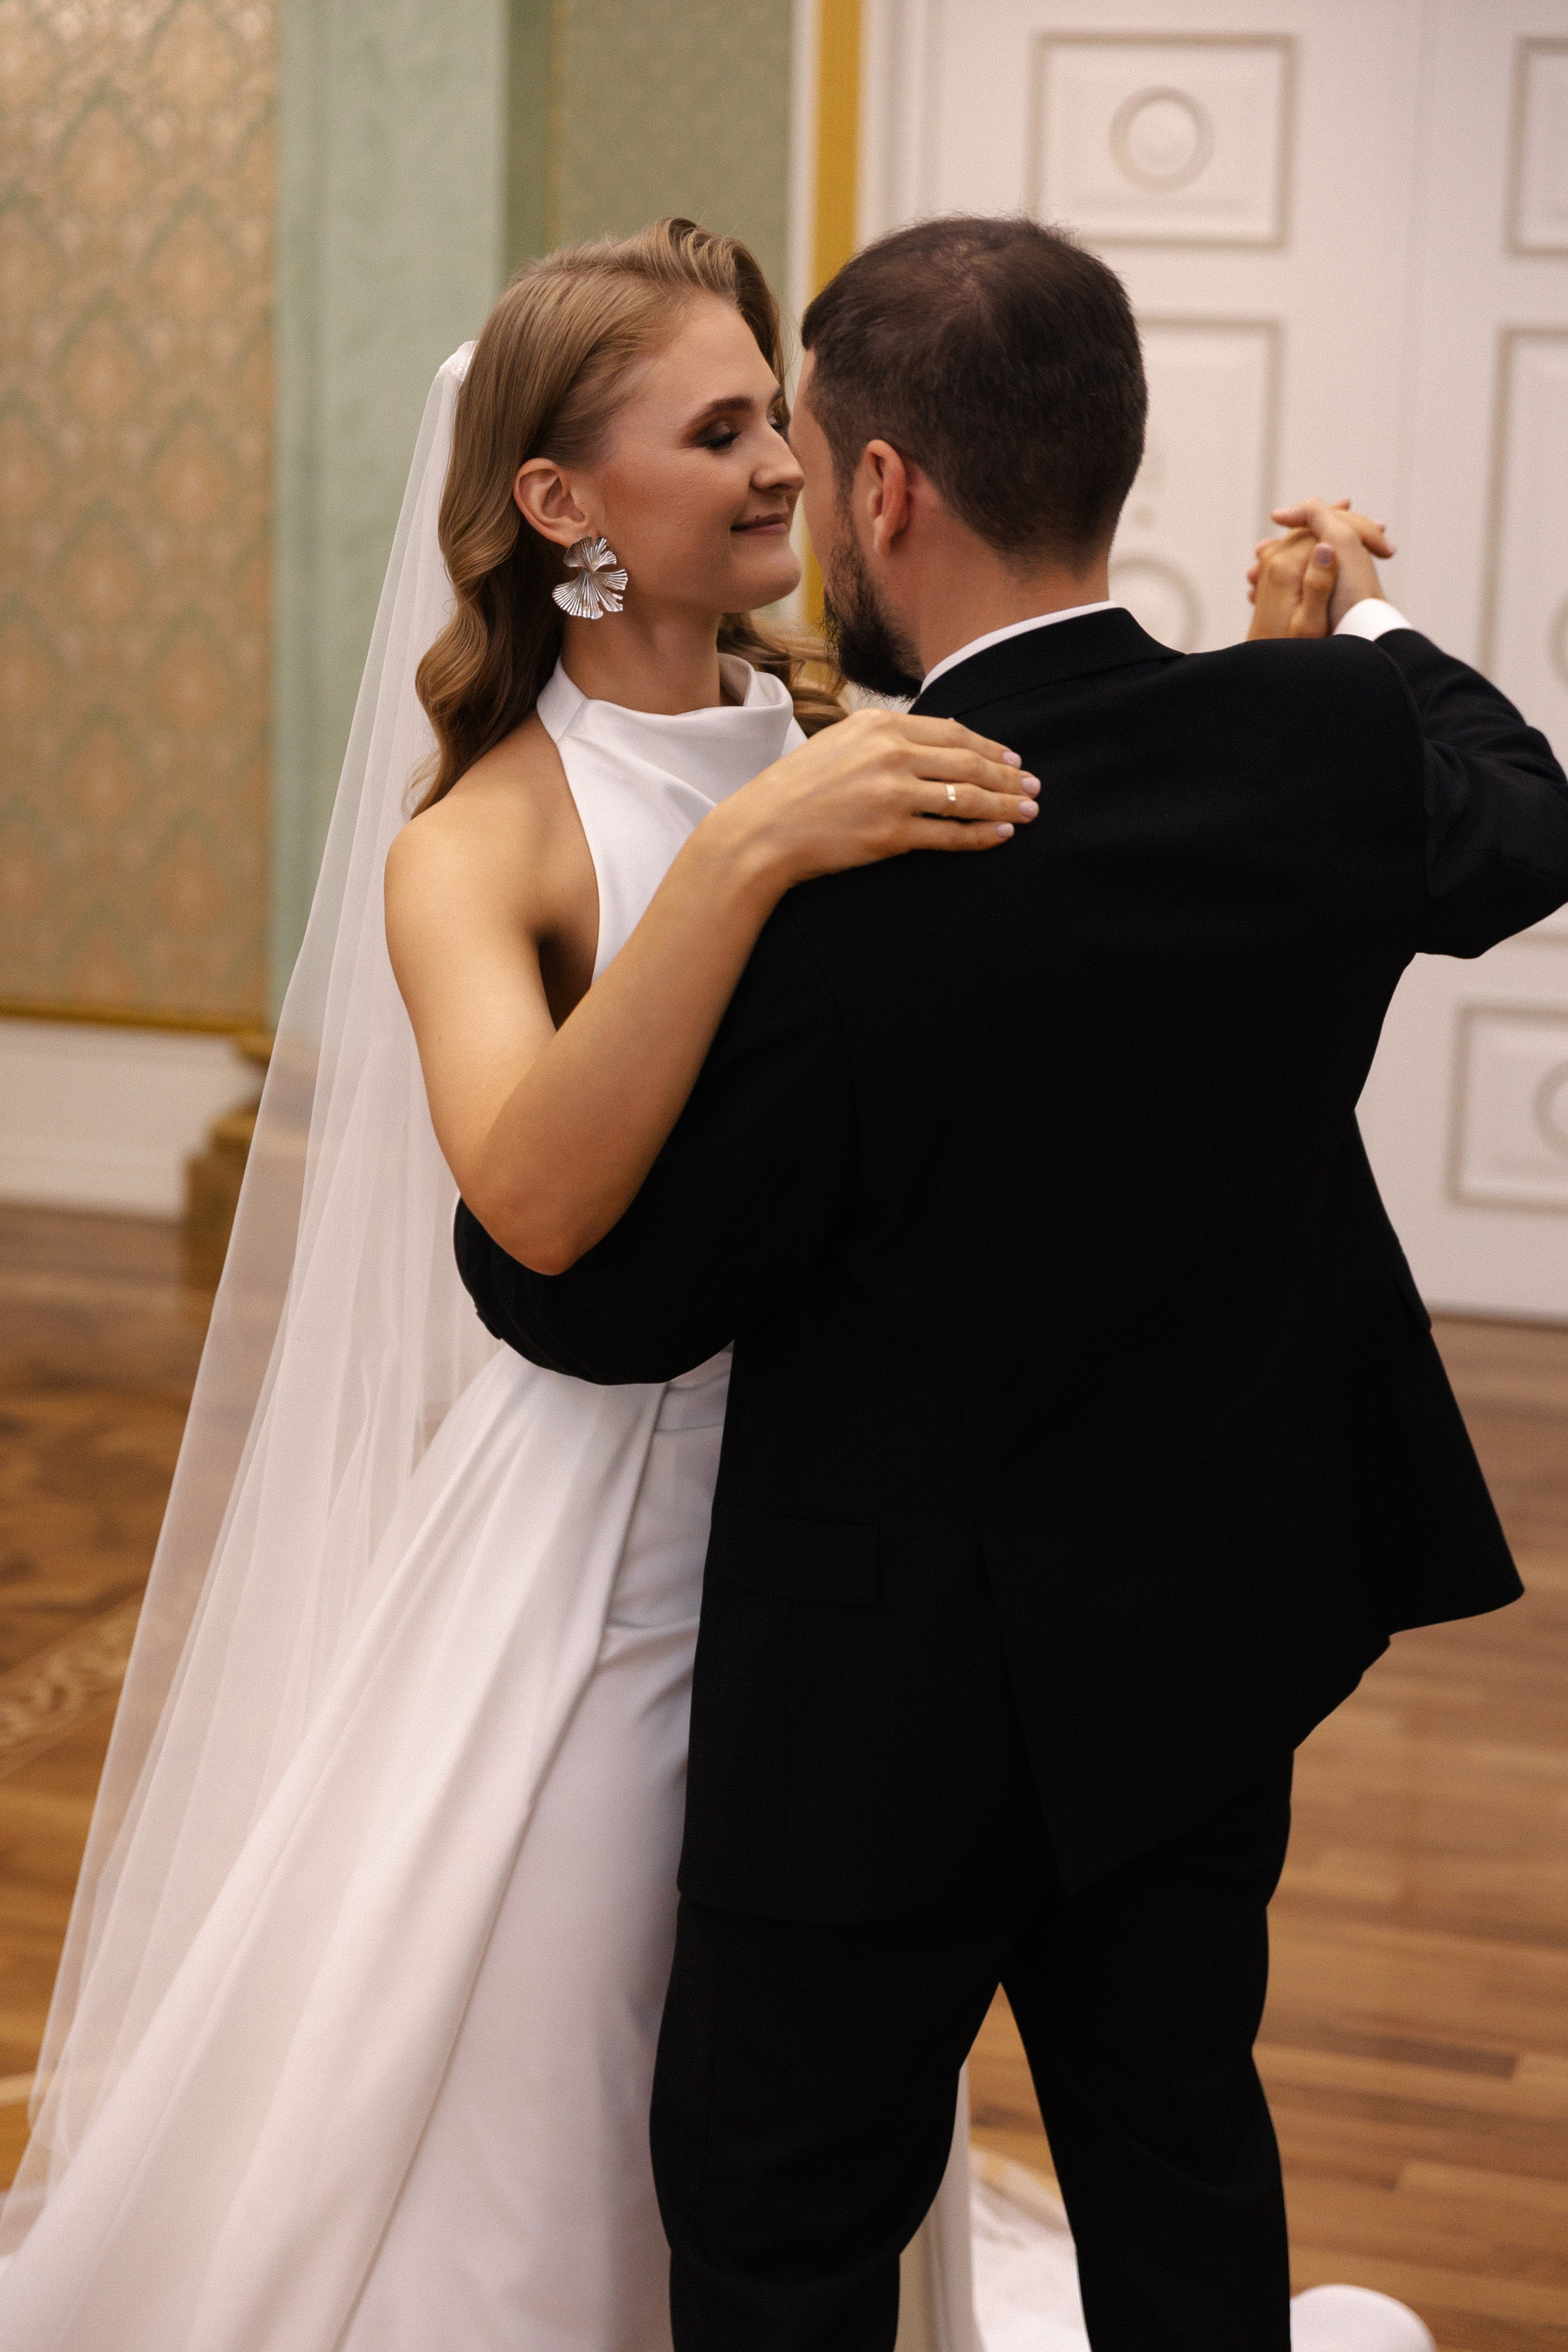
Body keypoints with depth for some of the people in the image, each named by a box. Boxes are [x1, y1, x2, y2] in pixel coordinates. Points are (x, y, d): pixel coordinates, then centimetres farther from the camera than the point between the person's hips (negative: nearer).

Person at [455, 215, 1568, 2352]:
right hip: (1216, 1637, 6)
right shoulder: (1335, 737, -13)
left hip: (897, 1700, -6)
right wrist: (1371, 624, 29)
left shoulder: (833, 887, -29)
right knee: (1182, 2171, 25)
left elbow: (608, 1303, -16)